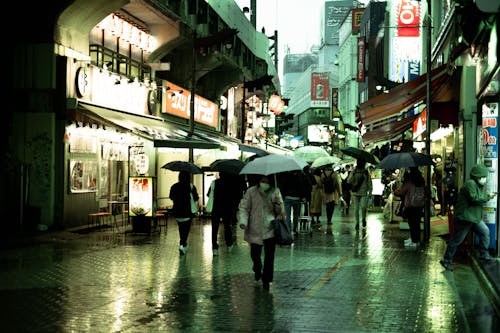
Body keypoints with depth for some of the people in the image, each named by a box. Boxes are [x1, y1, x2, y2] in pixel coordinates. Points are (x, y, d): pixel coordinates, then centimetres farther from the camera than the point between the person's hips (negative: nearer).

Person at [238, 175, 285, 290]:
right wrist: (243, 221, -16)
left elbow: (281, 211, 7)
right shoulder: (251, 192, 0)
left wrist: (277, 204, -16)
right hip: (254, 229, 0)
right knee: (254, 254, 7)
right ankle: (257, 269, 42)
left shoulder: (275, 192, 4)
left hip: (270, 229, 0)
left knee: (269, 256, -5)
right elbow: (244, 208, 0)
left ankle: (266, 280, 7)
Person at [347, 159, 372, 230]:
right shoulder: (353, 172, 5)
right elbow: (348, 181, -4)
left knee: (363, 207, -17)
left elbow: (369, 183, 11)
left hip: (364, 193, -1)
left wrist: (370, 192, 4)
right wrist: (353, 174, -16)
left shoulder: (366, 172, 6)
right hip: (355, 193, 1)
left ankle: (363, 218, 9)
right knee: (356, 209, 1)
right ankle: (357, 223, 11)